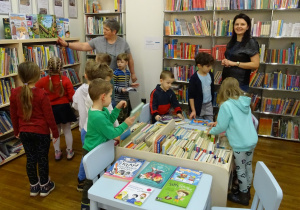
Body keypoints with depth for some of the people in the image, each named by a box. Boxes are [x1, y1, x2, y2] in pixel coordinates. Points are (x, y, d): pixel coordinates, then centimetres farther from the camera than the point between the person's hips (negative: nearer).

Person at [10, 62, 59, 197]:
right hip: (41, 132, -4)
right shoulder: (41, 94, -20)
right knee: (42, 158, 11)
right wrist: (55, 132, -2)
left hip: (24, 132, 4)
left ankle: (33, 186, 32)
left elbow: (13, 115, 4)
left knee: (30, 158, 16)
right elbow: (49, 116, -14)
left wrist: (16, 131, 18)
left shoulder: (15, 93, -7)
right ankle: (44, 186, 26)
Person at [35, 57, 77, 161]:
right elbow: (72, 97, -13)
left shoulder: (43, 81, -11)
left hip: (51, 109, 1)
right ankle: (69, 152, 27)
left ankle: (57, 152, 30)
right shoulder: (66, 80, -14)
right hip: (64, 108, -1)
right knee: (67, 131, 15)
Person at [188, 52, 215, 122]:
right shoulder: (194, 78, -16)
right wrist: (193, 110, -13)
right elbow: (191, 96, -13)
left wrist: (211, 102, 18)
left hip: (209, 105, 5)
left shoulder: (210, 75, 1)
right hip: (198, 106, -5)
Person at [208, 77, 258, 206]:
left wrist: (211, 131, 6)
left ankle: (243, 196, 29)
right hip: (252, 141, 7)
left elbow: (222, 127, -14)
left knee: (240, 170, 11)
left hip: (240, 144, -7)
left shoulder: (226, 105, -20)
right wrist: (218, 123, 20)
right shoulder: (244, 102, 3)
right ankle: (247, 191, 42)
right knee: (248, 167, 22)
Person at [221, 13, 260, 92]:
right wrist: (225, 62, 5)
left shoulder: (251, 43, -8)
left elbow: (255, 64, -14)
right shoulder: (231, 42, 12)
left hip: (240, 82, -6)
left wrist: (235, 63, -17)